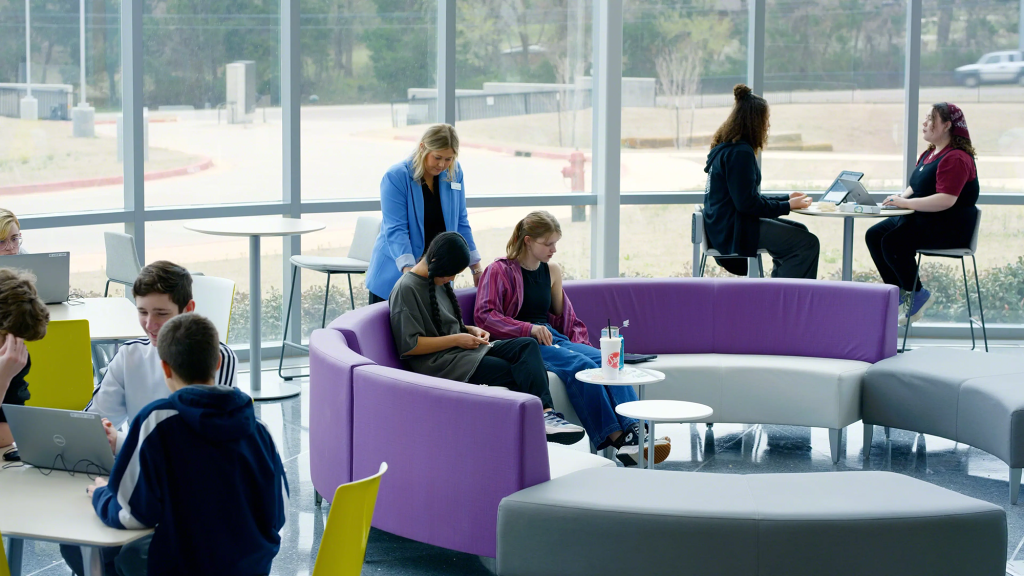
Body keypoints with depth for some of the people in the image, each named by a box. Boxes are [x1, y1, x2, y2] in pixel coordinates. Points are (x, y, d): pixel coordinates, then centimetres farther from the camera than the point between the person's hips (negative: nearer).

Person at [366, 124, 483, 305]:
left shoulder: (454, 173, 1)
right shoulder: (396, 177, -14)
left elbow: (460, 223, 9)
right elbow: (395, 230, -21)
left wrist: (476, 267, 7)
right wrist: (409, 270, -34)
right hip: (395, 277, -4)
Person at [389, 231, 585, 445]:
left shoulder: (439, 281, 18)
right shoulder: (407, 289, -10)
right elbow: (409, 345, -17)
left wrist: (471, 330, 9)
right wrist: (456, 339, -14)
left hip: (458, 348, 9)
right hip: (434, 362, -8)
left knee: (527, 345, -17)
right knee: (513, 371, -25)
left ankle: (547, 414, -35)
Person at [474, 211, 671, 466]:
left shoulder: (552, 271, 22)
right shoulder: (500, 270, 2)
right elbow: (484, 315, -10)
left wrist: (580, 344, 6)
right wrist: (529, 329, -21)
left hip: (553, 338, 6)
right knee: (581, 365, -33)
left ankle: (635, 432, -42)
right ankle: (615, 438, -37)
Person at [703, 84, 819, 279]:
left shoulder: (726, 148, 16)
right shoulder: (739, 153, -17)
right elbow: (747, 203, -21)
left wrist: (786, 199, 15)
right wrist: (787, 206, -11)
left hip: (724, 225, 11)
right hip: (733, 231, -11)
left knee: (799, 232, 22)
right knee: (807, 243, -13)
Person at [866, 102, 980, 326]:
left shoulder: (956, 158, -17)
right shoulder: (928, 155, 16)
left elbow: (946, 200, -27)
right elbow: (916, 188, 25)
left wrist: (906, 203, -25)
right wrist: (902, 197, 1)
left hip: (951, 229, -11)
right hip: (922, 219, 11)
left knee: (892, 242, -26)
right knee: (874, 235, -2)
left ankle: (917, 294, -7)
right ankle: (898, 293, 4)